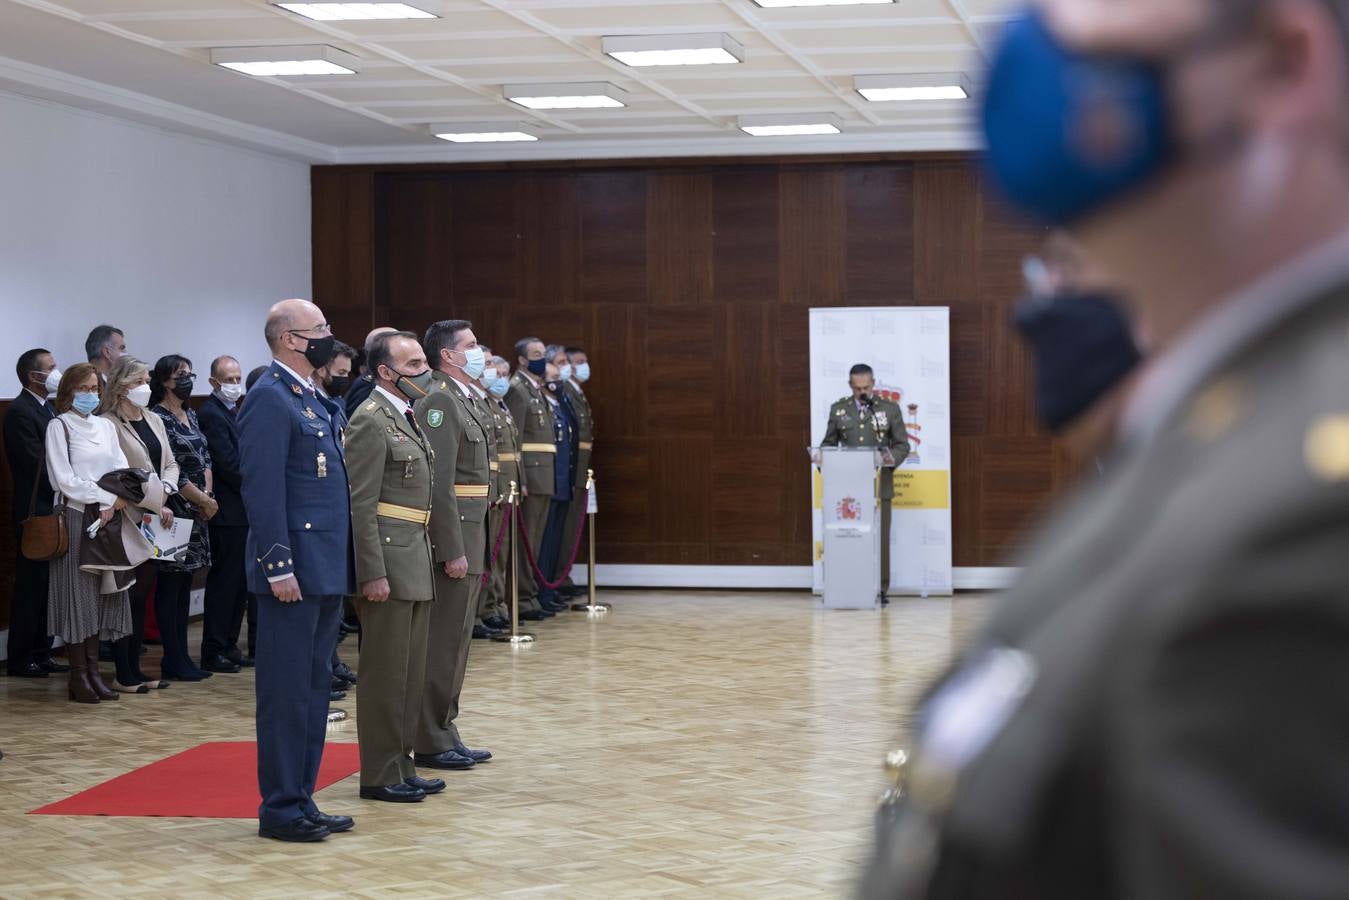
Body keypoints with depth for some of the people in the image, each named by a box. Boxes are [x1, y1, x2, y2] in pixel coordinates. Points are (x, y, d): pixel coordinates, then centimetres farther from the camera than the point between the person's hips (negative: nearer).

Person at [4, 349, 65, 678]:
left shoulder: (46, 409, 14)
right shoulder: (20, 412, -14)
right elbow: (39, 465, -19)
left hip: (53, 511, 9)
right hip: (34, 514, -8)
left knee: (48, 586, 11)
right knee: (30, 587, -3)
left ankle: (42, 653, 17)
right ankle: (20, 659, 4)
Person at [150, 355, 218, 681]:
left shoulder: (190, 416, 15)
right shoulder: (158, 418, -12)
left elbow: (205, 458, 14)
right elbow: (172, 473, -15)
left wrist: (208, 493, -4)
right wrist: (205, 501, -9)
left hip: (197, 511, 8)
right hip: (175, 511, -8)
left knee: (184, 584, 11)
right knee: (170, 586, -2)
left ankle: (182, 657, 15)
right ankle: (173, 661, 2)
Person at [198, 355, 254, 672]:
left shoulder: (235, 411, 16)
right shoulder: (211, 414, -13)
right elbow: (228, 462, -18)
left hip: (242, 511, 9)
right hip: (229, 512, -9)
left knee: (239, 581, 11)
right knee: (224, 579, -5)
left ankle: (229, 646, 18)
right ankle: (213, 651, 0)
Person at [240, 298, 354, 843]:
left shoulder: (310, 398, 16)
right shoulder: (269, 399, -13)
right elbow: (262, 491, -18)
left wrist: (338, 565, 17)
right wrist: (279, 566, -21)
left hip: (325, 571, 10)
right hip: (294, 572, -9)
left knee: (314, 690, 13)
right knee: (287, 693, -2)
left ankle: (302, 800, 21)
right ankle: (280, 809, 5)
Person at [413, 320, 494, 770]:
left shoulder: (464, 400, 16)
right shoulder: (439, 402, -15)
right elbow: (438, 484, -21)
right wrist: (452, 550, -22)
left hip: (469, 536, 10)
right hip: (453, 536, -10)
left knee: (455, 640, 14)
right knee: (444, 642, -4)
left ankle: (444, 733, 22)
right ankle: (431, 743, 3)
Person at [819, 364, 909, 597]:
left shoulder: (890, 409, 4)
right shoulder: (838, 409, 8)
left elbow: (902, 445, 4)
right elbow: (829, 443, 13)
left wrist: (893, 458, -17)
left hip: (879, 486, -1)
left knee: (880, 538, -1)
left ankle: (880, 589, 5)